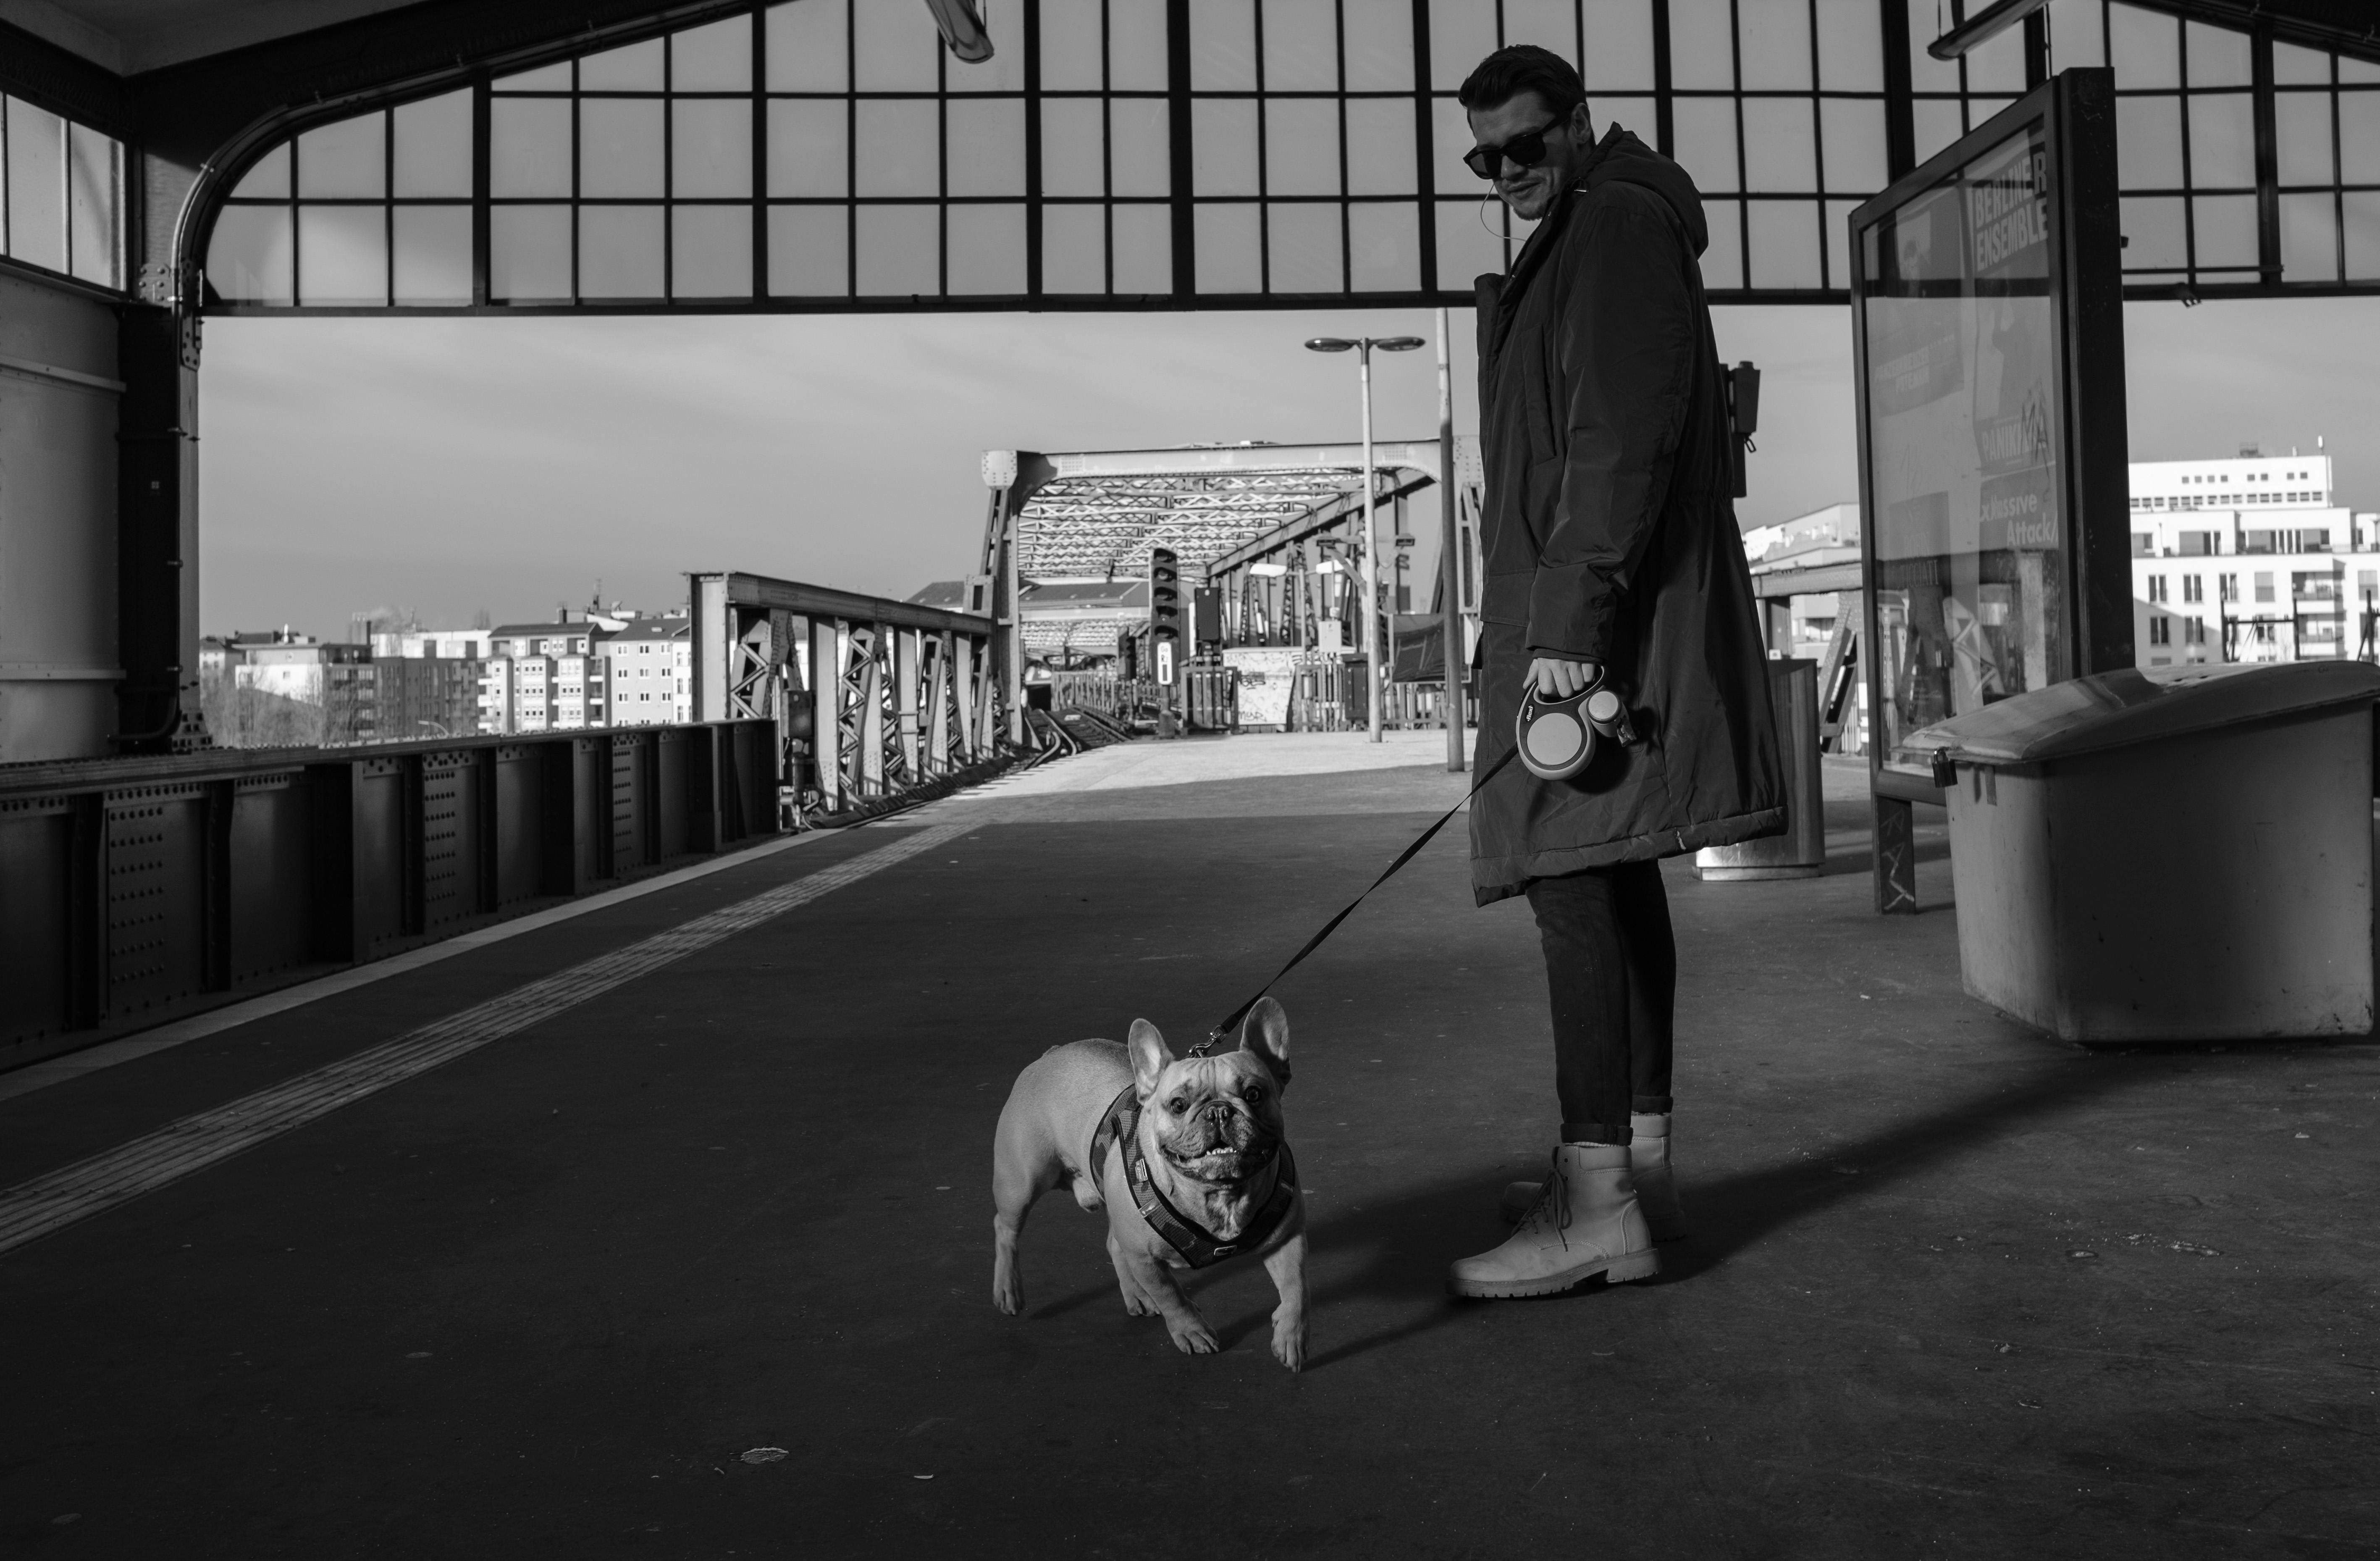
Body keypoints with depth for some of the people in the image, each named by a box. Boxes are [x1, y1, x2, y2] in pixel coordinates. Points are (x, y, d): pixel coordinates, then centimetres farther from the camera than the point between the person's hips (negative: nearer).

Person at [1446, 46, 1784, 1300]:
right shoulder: (1578, 242, 25)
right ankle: (1639, 1160, 20)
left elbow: (1621, 440, -19)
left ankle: (1599, 1205, -13)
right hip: (1588, 617, 11)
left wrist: (1572, 620, -25)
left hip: (1596, 621, -11)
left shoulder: (1616, 228, -7)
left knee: (1574, 888, -14)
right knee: (1617, 886, 12)